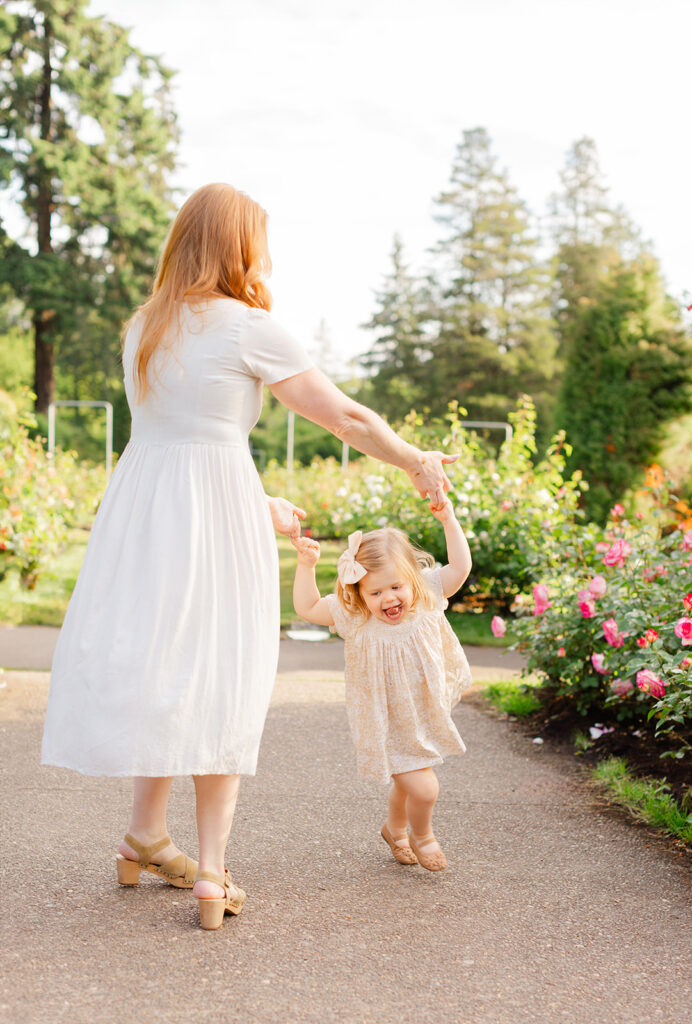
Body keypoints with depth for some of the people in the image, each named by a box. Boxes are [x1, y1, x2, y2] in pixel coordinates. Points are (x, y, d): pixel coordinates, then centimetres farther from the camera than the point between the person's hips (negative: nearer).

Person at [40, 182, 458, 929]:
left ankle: (146, 837, 25)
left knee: (158, 667, 17)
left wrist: (259, 504, 28)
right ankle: (212, 872, 5)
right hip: (215, 514, -6)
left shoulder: (143, 328, 12)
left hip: (140, 504, 6)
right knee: (219, 682, 2)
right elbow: (346, 418, -4)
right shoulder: (247, 327, -8)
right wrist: (419, 465, 11)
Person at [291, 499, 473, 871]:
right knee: (423, 788, -11)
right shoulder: (353, 616, -18)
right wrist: (306, 565, -23)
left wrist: (449, 521, -20)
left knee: (407, 782, 24)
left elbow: (460, 567, -12)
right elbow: (307, 607, -12)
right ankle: (420, 834, 21)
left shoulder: (426, 598, -12)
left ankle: (395, 828, 53)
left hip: (425, 716, 4)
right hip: (387, 726, -4)